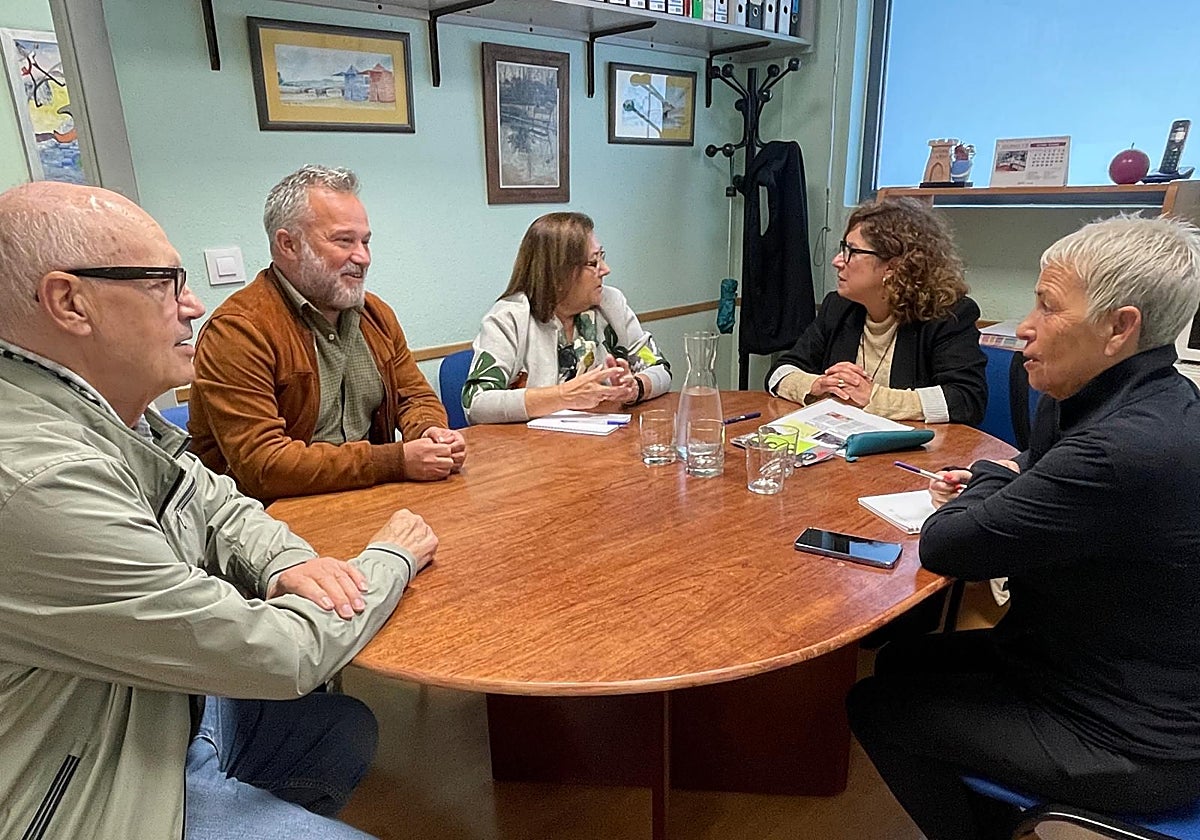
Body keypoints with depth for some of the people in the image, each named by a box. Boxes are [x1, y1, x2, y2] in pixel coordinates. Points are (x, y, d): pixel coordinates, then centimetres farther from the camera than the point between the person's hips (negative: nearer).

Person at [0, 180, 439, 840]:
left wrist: (286, 561, -12)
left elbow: (219, 507, 10)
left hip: (172, 706, 9)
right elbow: (277, 656, -28)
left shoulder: (102, 412, -4)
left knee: (349, 730, 19)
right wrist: (392, 558, -12)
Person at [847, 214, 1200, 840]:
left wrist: (992, 476, -9)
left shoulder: (1126, 449, -33)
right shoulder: (1148, 402, -1)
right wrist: (988, 487, -6)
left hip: (1130, 743, -9)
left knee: (875, 705, 1)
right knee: (900, 661, 16)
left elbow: (943, 547, -28)